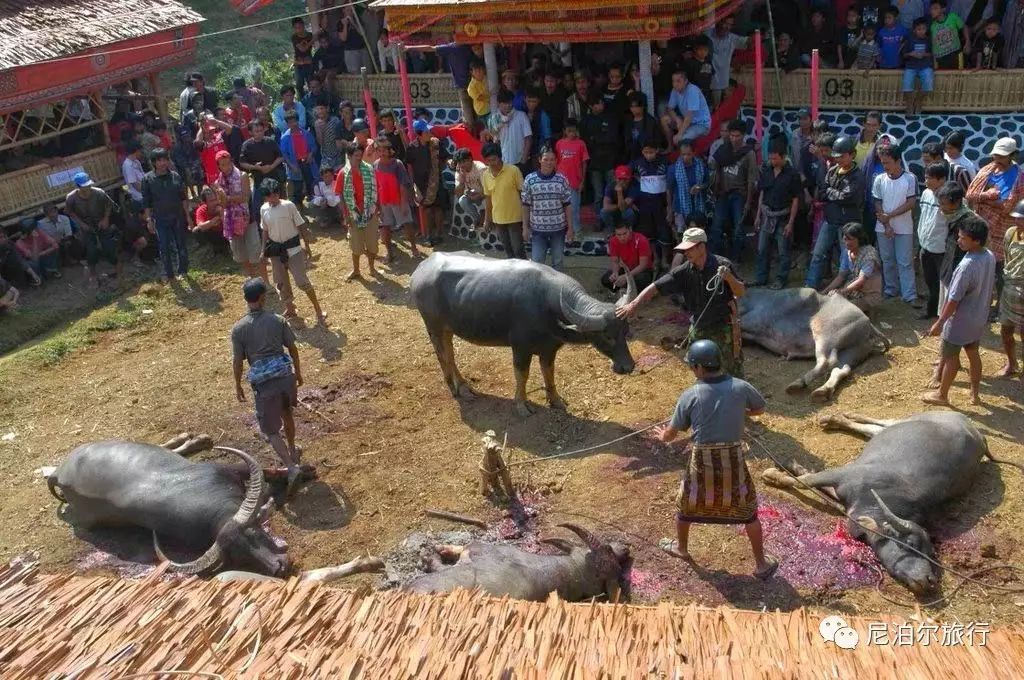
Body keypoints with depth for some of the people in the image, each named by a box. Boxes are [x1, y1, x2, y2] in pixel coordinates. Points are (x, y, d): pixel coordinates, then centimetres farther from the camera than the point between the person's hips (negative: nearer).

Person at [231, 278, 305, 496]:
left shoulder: (238, 329, -8)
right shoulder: (278, 320, -2)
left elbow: (237, 361, -3)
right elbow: (293, 349, 6)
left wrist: (238, 386, 11)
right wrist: (298, 372, 20)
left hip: (264, 383, -3)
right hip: (285, 375, 3)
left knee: (270, 431, 6)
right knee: (286, 414, 30)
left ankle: (292, 467, -9)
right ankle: (292, 452, 48)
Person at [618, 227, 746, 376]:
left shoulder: (722, 265, -16)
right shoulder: (684, 271, -9)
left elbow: (741, 292, -9)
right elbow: (656, 287, -12)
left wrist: (729, 278, -29)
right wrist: (634, 304, -23)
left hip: (724, 328, -4)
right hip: (698, 328, 4)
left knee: (733, 372, 3)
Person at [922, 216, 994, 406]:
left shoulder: (967, 266, -32)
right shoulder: (990, 256, -6)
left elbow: (954, 300, -27)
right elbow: (989, 286, 8)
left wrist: (939, 323, -18)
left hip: (961, 321, -8)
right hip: (979, 318, 8)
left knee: (950, 358, 9)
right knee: (973, 353, 22)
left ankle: (942, 395, 25)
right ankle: (975, 393, 35)